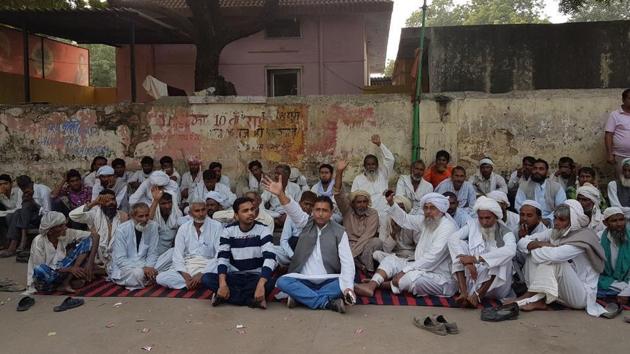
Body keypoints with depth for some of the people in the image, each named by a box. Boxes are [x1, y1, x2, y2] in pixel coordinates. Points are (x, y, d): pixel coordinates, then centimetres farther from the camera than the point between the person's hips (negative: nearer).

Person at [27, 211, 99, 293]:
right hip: (45, 280, -5)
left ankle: (65, 283, -17)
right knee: (40, 270, -41)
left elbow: (95, 235, -12)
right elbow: (40, 270, -20)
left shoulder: (66, 234, -10)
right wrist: (69, 269, -26)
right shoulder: (38, 242, -20)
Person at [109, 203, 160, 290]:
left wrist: (149, 267, -20)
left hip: (143, 266, 4)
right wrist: (143, 268, -28)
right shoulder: (121, 230, -13)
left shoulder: (153, 226, -5)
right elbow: (120, 260, -16)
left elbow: (152, 253, 1)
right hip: (123, 268, -4)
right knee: (138, 273, -36)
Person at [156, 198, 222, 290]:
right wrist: (186, 275, -16)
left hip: (207, 267, -4)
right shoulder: (184, 228, 6)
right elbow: (177, 255, 1)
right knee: (160, 278, -21)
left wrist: (202, 274, -19)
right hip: (186, 267, 4)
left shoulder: (216, 226, -3)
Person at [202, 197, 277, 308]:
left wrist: (260, 285, -37)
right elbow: (222, 258, -9)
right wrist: (222, 284, -28)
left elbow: (270, 258, -21)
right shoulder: (228, 230, -3)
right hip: (233, 276, 2)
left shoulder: (262, 229, -10)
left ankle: (231, 295, -17)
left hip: (255, 277, -2)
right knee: (206, 278, -24)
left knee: (269, 282, -35)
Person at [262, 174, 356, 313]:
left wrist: (347, 287, -25)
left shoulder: (339, 232, -2)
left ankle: (301, 296, -25)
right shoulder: (306, 223, 3)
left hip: (328, 281, -1)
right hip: (303, 280, 1)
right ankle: (328, 302, -28)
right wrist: (280, 193, -37)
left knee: (347, 282, -29)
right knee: (283, 281, -27)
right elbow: (293, 209, -17)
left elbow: (347, 262, -10)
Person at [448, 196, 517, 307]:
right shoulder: (473, 225, 0)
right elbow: (453, 238, -16)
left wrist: (476, 258, -37)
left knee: (500, 257, -27)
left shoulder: (505, 232, -7)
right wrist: (468, 262, -30)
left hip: (495, 286, -2)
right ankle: (464, 293, -29)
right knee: (459, 244, -16)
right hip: (472, 279, 2)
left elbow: (511, 250, -30)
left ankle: (477, 295, -31)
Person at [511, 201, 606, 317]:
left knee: (555, 261, -29)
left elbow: (556, 255, -36)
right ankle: (536, 296, -18)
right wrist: (540, 244, -22)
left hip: (583, 295, -6)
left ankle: (539, 301, -16)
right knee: (534, 255, -7)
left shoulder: (584, 237, -17)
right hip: (559, 292, 7)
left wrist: (537, 245, -17)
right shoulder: (555, 232, 1)